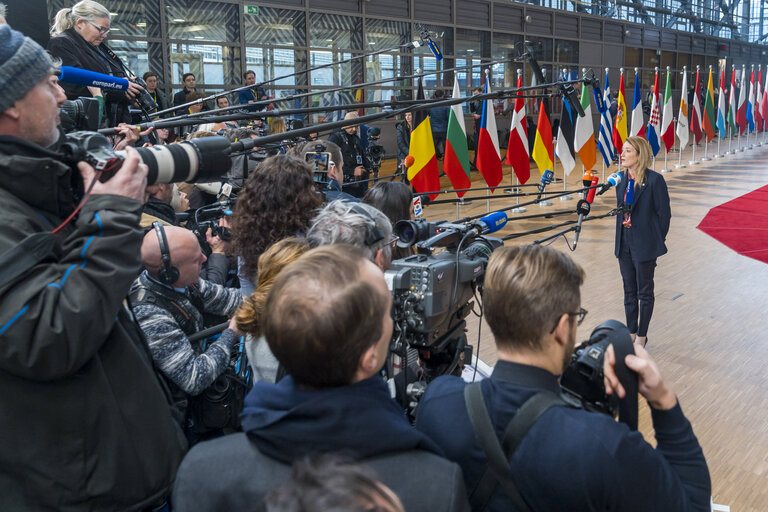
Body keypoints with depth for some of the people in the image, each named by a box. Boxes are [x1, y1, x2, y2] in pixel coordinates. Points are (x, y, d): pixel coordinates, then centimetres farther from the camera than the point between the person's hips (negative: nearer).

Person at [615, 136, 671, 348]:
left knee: (644, 292, 8)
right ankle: (631, 333, 29)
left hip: (644, 245, -6)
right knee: (629, 291, 16)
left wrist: (656, 242, -7)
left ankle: (642, 336, 21)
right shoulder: (622, 179, 4)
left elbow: (664, 213, -10)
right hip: (624, 244, 6)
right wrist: (620, 239, 10)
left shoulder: (654, 180, -15)